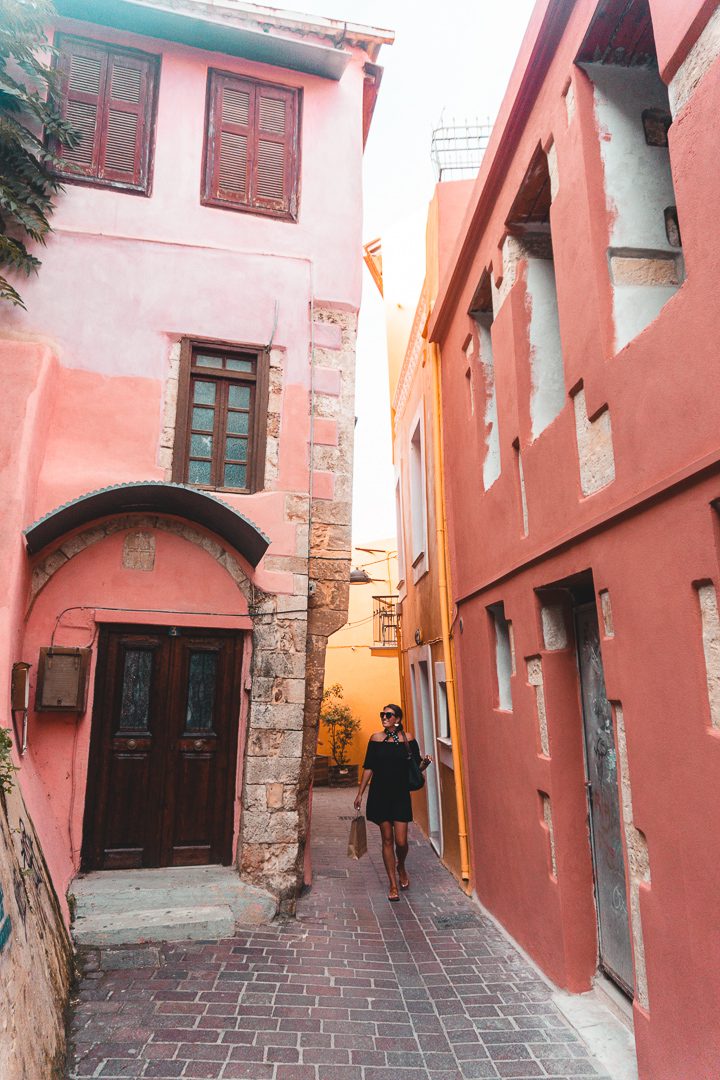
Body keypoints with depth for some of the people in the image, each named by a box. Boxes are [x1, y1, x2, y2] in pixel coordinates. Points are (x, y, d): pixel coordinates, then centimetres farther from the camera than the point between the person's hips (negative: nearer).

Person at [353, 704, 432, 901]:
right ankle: (393, 885, 19)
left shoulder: (407, 739, -2)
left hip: (401, 795, -1)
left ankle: (401, 867, 31)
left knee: (401, 841, -3)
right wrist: (360, 793, 7)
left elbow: (417, 766, 3)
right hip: (380, 794, 1)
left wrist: (425, 762, -20)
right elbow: (368, 768, 6)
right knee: (387, 839, 6)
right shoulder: (376, 738, 1)